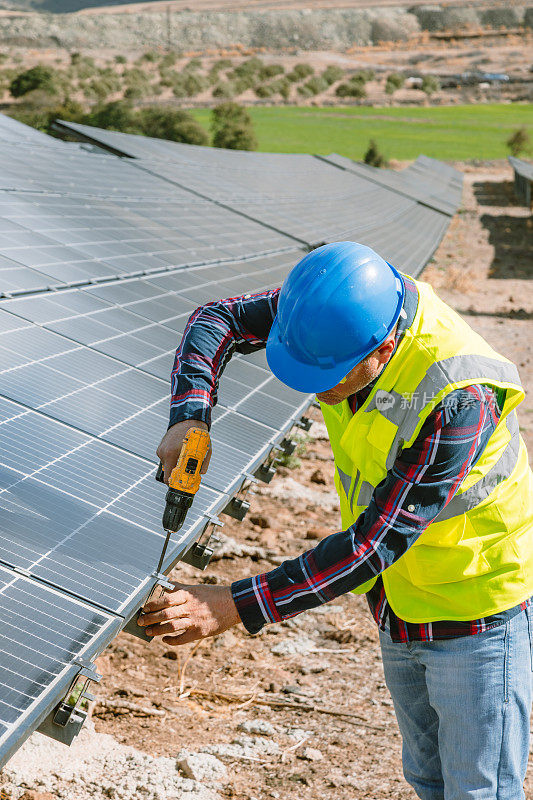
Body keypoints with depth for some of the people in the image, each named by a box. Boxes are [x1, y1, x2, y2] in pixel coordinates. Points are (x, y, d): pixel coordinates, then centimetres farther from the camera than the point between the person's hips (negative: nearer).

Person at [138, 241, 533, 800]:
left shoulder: (458, 400, -37)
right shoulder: (347, 306, -16)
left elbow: (376, 544, -35)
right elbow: (218, 319, -3)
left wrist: (234, 607, -35)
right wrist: (188, 416, -22)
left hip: (477, 608, -7)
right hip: (400, 604, 7)